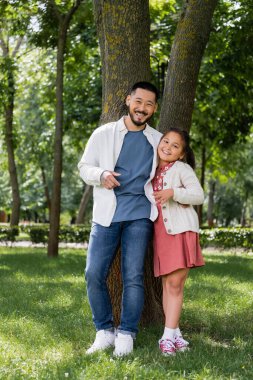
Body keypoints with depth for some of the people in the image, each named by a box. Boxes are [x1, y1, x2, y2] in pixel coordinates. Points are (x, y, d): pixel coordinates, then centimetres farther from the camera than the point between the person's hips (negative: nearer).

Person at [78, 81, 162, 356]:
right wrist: (101, 175, -11)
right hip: (106, 213, 0)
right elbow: (84, 167, 10)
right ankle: (105, 331, 8)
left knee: (133, 276, -6)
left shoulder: (158, 141, 12)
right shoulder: (103, 134, 7)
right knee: (94, 273, -6)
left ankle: (126, 334, 5)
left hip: (139, 214, 0)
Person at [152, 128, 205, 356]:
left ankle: (169, 336, -6)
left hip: (181, 231, -6)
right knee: (167, 284, 6)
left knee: (175, 284, -8)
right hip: (161, 232, 6)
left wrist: (173, 193, -21)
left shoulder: (181, 168, -1)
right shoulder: (154, 171, 17)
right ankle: (174, 333, 13)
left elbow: (199, 195, -9)